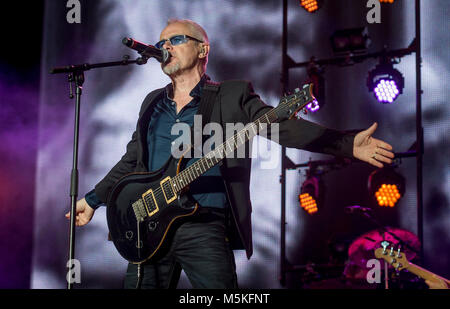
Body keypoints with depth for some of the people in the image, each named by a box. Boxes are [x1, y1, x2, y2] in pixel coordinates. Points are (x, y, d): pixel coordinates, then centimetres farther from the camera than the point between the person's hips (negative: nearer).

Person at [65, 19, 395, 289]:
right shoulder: (152, 103, 19)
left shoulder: (233, 96, 3)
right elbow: (132, 160, 26)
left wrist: (349, 144, -19)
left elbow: (284, 125, -7)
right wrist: (93, 199, 26)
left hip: (205, 228, -4)